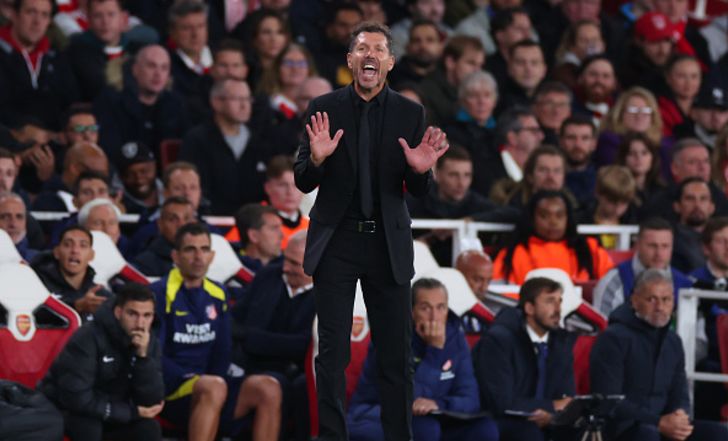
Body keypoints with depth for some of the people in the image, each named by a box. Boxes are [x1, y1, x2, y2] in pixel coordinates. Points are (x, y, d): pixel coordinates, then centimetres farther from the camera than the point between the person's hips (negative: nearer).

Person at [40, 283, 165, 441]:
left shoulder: (149, 341, -9)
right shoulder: (89, 338, -26)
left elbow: (153, 401, -15)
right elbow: (77, 398, -33)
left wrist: (143, 356, -30)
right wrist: (131, 412, -25)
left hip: (110, 414, 5)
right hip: (67, 412, -5)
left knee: (149, 427, -20)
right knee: (87, 422, -36)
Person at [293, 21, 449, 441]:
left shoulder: (411, 113, 1)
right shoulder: (324, 108, -1)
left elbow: (420, 191, 4)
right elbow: (303, 182, 1)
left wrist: (421, 169, -19)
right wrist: (317, 158, -20)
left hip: (388, 245, 1)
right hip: (336, 242, -1)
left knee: (397, 354, 4)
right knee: (332, 353, 2)